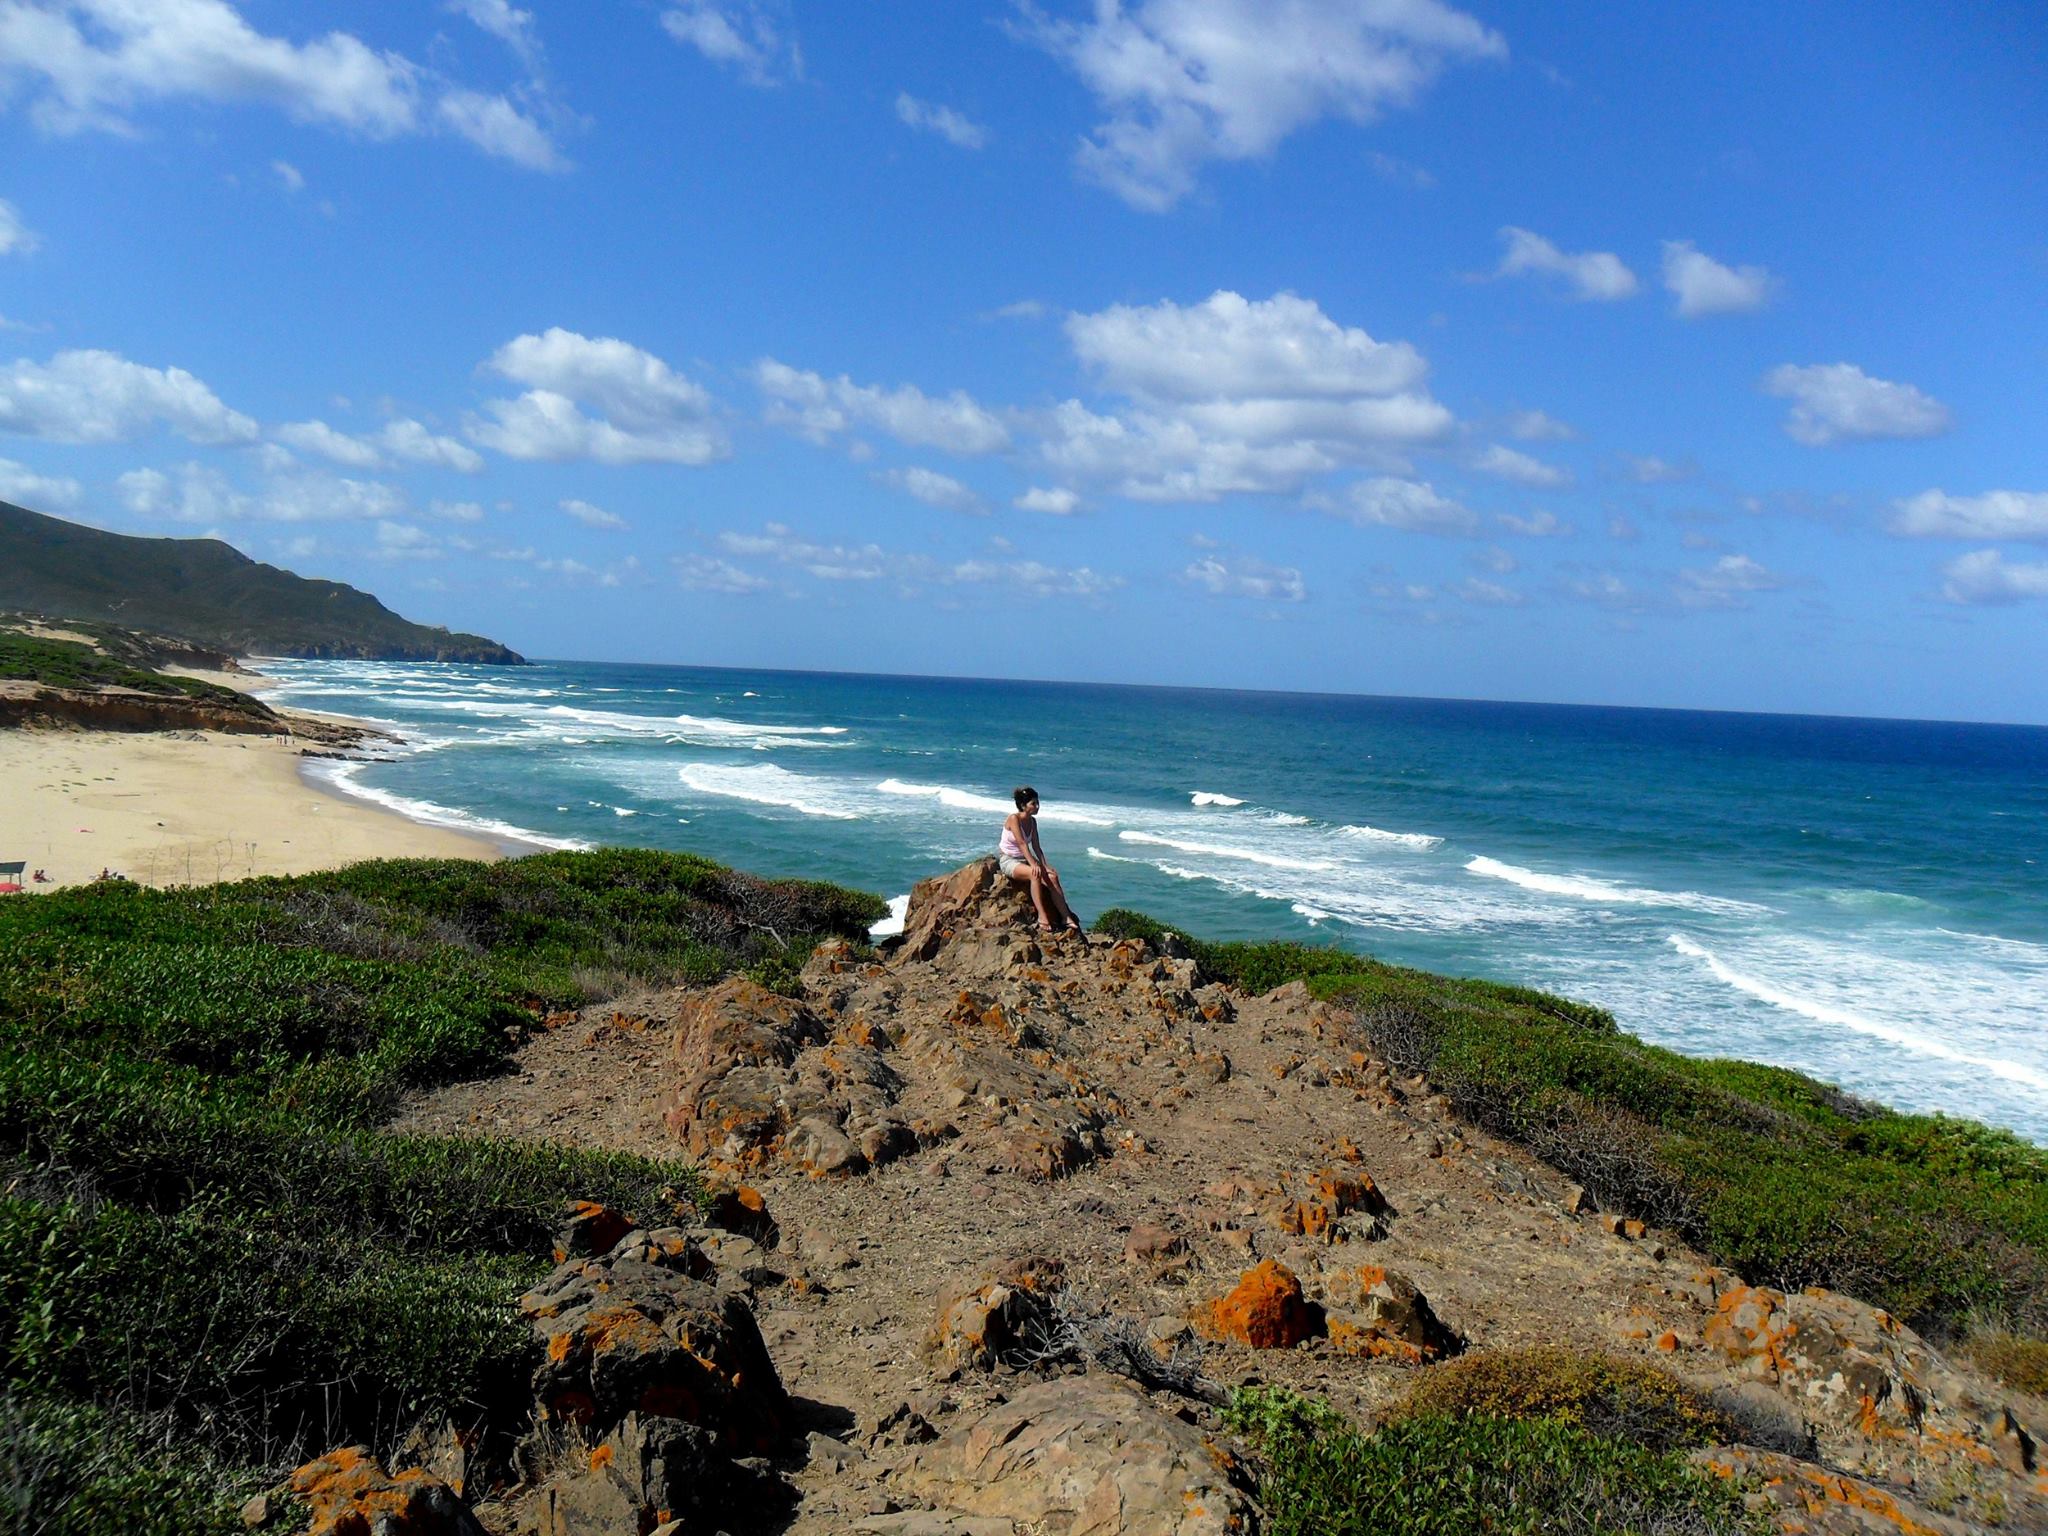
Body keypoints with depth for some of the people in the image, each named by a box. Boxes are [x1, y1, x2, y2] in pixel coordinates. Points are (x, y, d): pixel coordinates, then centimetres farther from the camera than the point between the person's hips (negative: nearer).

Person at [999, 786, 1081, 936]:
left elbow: (1036, 846, 7)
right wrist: (1033, 864, -34)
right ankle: (1042, 919, -38)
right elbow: (1021, 843, -25)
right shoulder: (1013, 818, -15)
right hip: (1008, 861, -7)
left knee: (1052, 877, -18)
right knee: (1035, 874, -35)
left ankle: (1066, 918, -20)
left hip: (1023, 860, 7)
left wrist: (1044, 865, -6)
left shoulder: (1032, 821, 7)